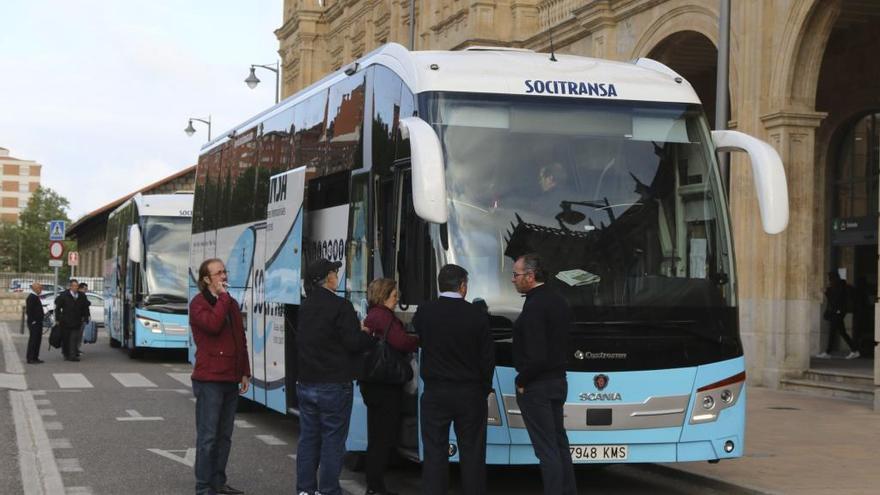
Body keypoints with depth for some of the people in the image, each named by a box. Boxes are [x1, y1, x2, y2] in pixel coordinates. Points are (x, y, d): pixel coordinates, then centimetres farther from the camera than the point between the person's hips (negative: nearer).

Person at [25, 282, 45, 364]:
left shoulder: (36, 297, 17)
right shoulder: (31, 297, -16)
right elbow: (29, 310, -21)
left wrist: (43, 314, 15)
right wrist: (32, 320, -21)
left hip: (38, 322, 10)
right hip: (34, 323, -10)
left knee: (38, 339, 12)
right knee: (33, 340, -7)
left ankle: (35, 357, 18)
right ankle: (30, 358, -4)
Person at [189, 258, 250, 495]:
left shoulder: (231, 304, 17)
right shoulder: (199, 304, -6)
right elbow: (212, 324, -26)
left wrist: (245, 373, 16)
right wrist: (223, 297, -15)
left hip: (231, 380, 7)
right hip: (209, 380, -7)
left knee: (224, 436, 12)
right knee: (208, 436, -5)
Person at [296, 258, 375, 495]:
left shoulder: (305, 307, 10)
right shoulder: (340, 306, -15)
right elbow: (354, 343, -18)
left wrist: (360, 332, 16)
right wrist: (371, 334, 3)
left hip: (306, 384, 7)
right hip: (333, 386, -7)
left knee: (308, 438, 12)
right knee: (333, 440, 0)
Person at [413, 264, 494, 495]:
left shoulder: (424, 312, -6)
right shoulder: (477, 316, -8)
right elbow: (488, 358, -3)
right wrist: (484, 390, 12)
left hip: (435, 393, 0)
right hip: (471, 394, 0)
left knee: (435, 452, 4)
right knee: (472, 453, 7)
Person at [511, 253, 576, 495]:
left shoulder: (534, 307, -20)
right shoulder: (559, 301, 9)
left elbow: (536, 356, -25)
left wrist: (521, 380, -10)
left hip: (536, 387, -9)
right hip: (558, 381, 9)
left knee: (546, 449, -4)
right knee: (559, 444, 15)